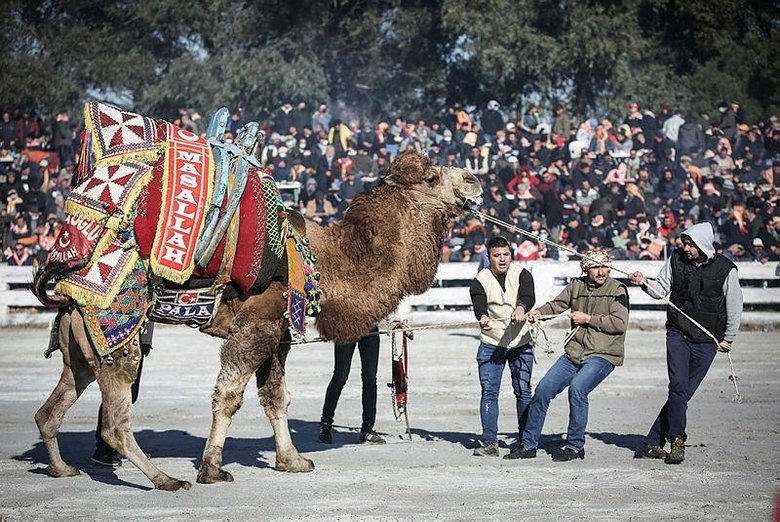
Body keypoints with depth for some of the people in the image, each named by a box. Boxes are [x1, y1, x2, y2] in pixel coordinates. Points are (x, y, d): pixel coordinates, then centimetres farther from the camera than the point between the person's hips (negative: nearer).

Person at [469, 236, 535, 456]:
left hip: (521, 343, 0)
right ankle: (489, 442, -2)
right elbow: (479, 306, -17)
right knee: (489, 392, -4)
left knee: (523, 391, 3)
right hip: (491, 344, 0)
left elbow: (529, 297, -20)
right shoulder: (480, 281, -2)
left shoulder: (522, 274, -2)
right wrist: (483, 318, -41)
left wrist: (521, 308, -43)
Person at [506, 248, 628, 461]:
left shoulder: (617, 289, -4)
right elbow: (557, 304, 16)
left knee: (577, 387, -28)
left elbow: (620, 323, -13)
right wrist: (539, 312, -5)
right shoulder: (577, 285, 10)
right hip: (574, 353, 6)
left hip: (603, 354, -6)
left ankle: (575, 447, -13)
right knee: (543, 389, -2)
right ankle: (528, 445, 12)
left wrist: (587, 319, -11)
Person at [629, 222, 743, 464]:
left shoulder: (725, 269, -7)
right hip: (678, 333, 1)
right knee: (678, 386, -15)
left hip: (706, 341, -1)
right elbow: (661, 289, 10)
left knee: (684, 392, -1)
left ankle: (653, 441, 4)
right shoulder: (676, 259, 1)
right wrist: (645, 283, -11)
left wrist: (727, 339, 5)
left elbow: (735, 306, 2)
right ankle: (677, 440, -12)